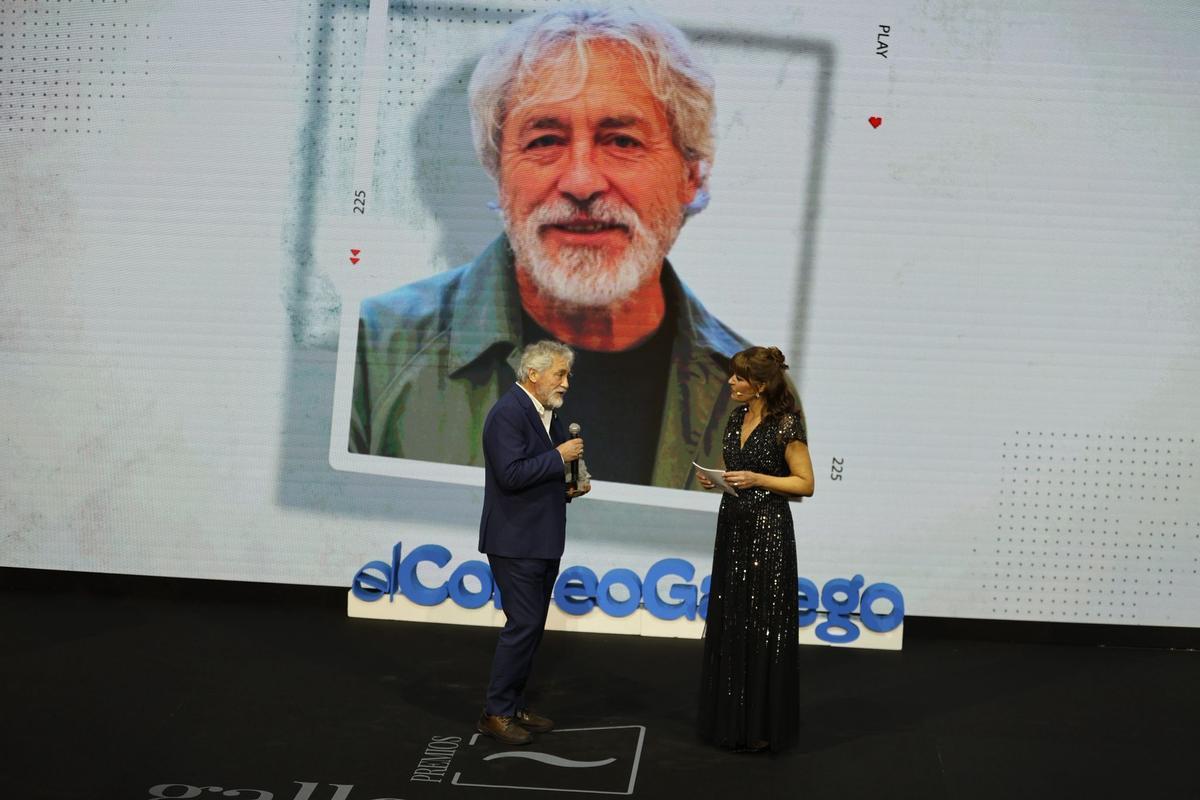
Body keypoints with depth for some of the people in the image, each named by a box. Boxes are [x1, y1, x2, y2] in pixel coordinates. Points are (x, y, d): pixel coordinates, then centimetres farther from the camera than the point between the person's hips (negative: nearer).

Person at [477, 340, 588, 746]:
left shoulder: (547, 412, 14)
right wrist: (559, 458, -19)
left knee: (531, 625, 13)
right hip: (515, 541, -10)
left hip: (543, 540, 10)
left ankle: (514, 706, 22)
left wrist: (566, 489, 7)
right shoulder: (508, 412, -16)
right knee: (524, 624, -8)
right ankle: (496, 712, 2)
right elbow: (511, 473, -25)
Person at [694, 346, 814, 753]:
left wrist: (757, 479, -20)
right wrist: (713, 477, 0)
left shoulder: (786, 425, -13)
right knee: (727, 624, 11)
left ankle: (762, 724, 10)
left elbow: (805, 483, -11)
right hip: (732, 527, 8)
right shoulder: (736, 418, 9)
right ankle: (730, 718, 22)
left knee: (762, 627, -1)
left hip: (767, 534, -8)